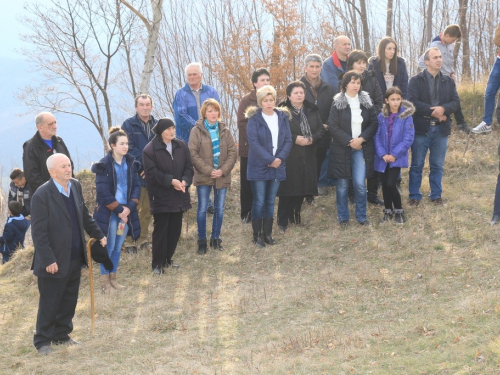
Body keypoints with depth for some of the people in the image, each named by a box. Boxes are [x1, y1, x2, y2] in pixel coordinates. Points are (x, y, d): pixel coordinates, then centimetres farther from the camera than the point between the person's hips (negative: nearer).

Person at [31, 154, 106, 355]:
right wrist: (48, 260, -20)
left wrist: (98, 234, 20)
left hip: (74, 257, 7)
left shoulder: (75, 186, 3)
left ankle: (62, 334, 31)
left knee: (69, 300, 15)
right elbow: (38, 232, -18)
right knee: (49, 302, 4)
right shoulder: (42, 195, -19)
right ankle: (42, 341, 18)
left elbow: (84, 215, 18)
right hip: (54, 261, -7)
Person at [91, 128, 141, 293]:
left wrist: (129, 208, -9)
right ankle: (104, 279, 11)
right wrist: (118, 210, -14)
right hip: (109, 213, -5)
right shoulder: (104, 165, -12)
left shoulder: (131, 163, 4)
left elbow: (136, 186, 4)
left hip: (126, 212, 5)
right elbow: (103, 192, -14)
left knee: (118, 247, 11)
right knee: (109, 246, 0)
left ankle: (113, 278, 22)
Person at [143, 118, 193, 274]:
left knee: (175, 229, 11)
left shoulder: (182, 146, 6)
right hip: (160, 197, -5)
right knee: (160, 230, -1)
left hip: (179, 197, 5)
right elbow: (152, 173, -15)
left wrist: (184, 181, -15)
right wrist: (170, 181, -24)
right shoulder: (150, 150, -10)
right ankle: (157, 263, 8)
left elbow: (188, 167, 5)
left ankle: (167, 259, 25)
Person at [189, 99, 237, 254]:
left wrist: (223, 170, -11)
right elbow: (193, 154, -9)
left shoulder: (224, 131, 6)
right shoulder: (197, 131, -3)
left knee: (219, 209, 8)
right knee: (202, 209, 0)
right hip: (203, 176, -3)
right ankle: (202, 241, 9)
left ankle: (216, 238, 22)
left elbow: (232, 152, 3)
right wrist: (209, 171, -15)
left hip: (222, 176, 3)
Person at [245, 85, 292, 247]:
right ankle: (257, 235, 6)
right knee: (259, 202, -1)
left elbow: (288, 140, 4)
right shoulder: (254, 119, -7)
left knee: (270, 201, 10)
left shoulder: (282, 117, 7)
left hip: (277, 166, 4)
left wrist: (280, 158, -12)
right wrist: (269, 160, -18)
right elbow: (253, 142, -15)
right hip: (259, 167, -4)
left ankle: (267, 234, 18)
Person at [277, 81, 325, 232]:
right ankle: (283, 221, 3)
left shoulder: (312, 110, 11)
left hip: (307, 157, 5)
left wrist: (312, 138, -9)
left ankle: (295, 216, 24)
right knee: (288, 188, -5)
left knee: (302, 188, 8)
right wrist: (295, 139, -19)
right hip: (289, 156, -5)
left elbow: (321, 129, 9)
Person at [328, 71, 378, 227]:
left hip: (361, 148, 1)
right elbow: (332, 126, -7)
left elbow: (374, 122, 2)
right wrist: (349, 141, -13)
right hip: (342, 148, -1)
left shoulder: (366, 101, 5)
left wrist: (362, 139, -12)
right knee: (342, 185, 4)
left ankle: (362, 216, 12)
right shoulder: (337, 103, -3)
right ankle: (343, 217, 17)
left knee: (360, 184, -3)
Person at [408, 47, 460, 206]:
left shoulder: (448, 81, 9)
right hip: (421, 128, -3)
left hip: (441, 129, 3)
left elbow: (456, 102, 1)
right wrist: (433, 111, -18)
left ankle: (436, 195, 22)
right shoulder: (416, 80, -3)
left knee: (438, 166, 10)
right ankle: (414, 196, 13)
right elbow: (413, 102, -14)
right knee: (417, 165, 4)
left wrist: (443, 109, -19)